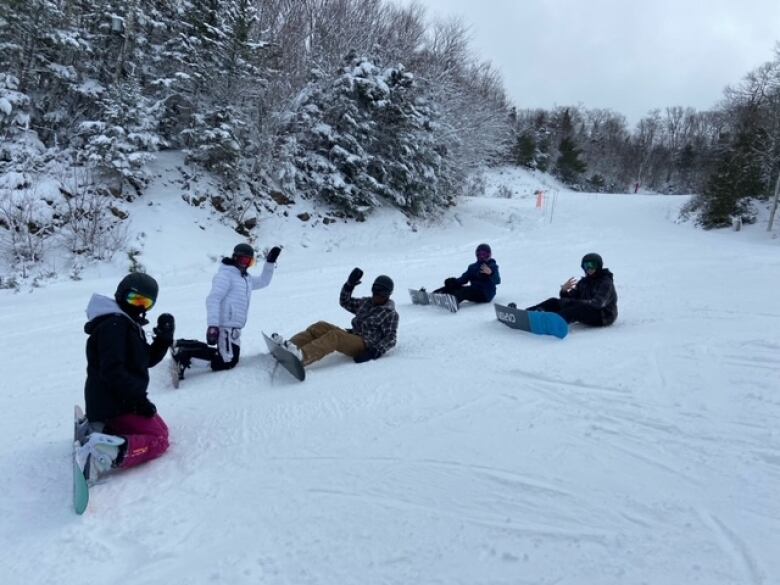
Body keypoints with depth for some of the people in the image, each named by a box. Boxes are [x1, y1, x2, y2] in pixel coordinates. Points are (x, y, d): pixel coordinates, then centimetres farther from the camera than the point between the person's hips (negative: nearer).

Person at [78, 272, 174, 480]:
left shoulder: (129, 323, 14)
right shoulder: (113, 325, -18)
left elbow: (147, 359, 14)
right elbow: (112, 371, -25)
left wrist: (164, 338, -2)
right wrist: (139, 399, -24)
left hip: (123, 400, 10)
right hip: (115, 404, -10)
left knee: (160, 429, 22)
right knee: (159, 439, -12)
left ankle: (97, 430, 14)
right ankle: (107, 453, -29)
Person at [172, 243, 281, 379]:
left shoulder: (246, 277, 19)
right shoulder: (225, 275, -10)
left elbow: (263, 281, 33)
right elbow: (213, 299, -18)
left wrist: (270, 262, 20)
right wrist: (212, 326, -26)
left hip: (233, 327, 10)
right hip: (225, 327, -10)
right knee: (227, 362, -12)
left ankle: (181, 345, 14)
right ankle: (184, 356, -10)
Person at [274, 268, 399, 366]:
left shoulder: (390, 314, 0)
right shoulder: (366, 302, 20)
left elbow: (391, 338, -8)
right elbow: (345, 302, 23)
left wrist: (376, 352, -24)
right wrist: (350, 284, 8)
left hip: (365, 346, -7)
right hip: (351, 336, 8)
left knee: (335, 335, -34)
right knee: (320, 327, -14)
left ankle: (301, 357, -57)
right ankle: (289, 346, -32)